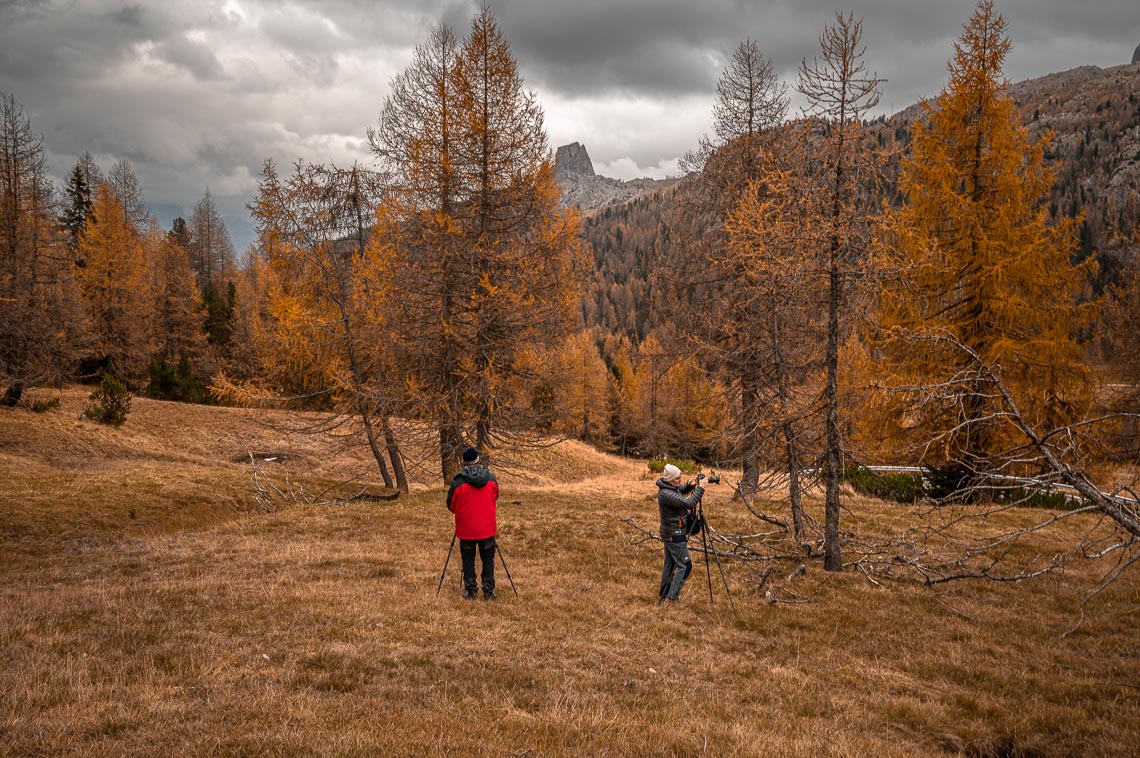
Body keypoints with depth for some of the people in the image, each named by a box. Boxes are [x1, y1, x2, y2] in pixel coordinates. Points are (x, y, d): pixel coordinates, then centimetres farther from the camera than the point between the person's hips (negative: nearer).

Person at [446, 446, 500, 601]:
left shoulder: (458, 481, -12)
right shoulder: (491, 478, -2)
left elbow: (451, 506, -1)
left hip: (466, 529, -2)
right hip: (487, 528, 2)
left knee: (468, 559, 11)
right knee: (488, 559, 11)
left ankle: (471, 591, 13)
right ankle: (488, 592, 11)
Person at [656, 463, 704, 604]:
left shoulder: (669, 489, 4)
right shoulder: (666, 494, -26)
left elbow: (680, 492, 24)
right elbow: (689, 503, -30)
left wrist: (690, 486, 3)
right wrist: (700, 488, -21)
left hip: (669, 534, 10)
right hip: (675, 535, -10)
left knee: (669, 564, 16)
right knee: (684, 565, -6)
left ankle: (662, 596, 24)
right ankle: (671, 598, -6)